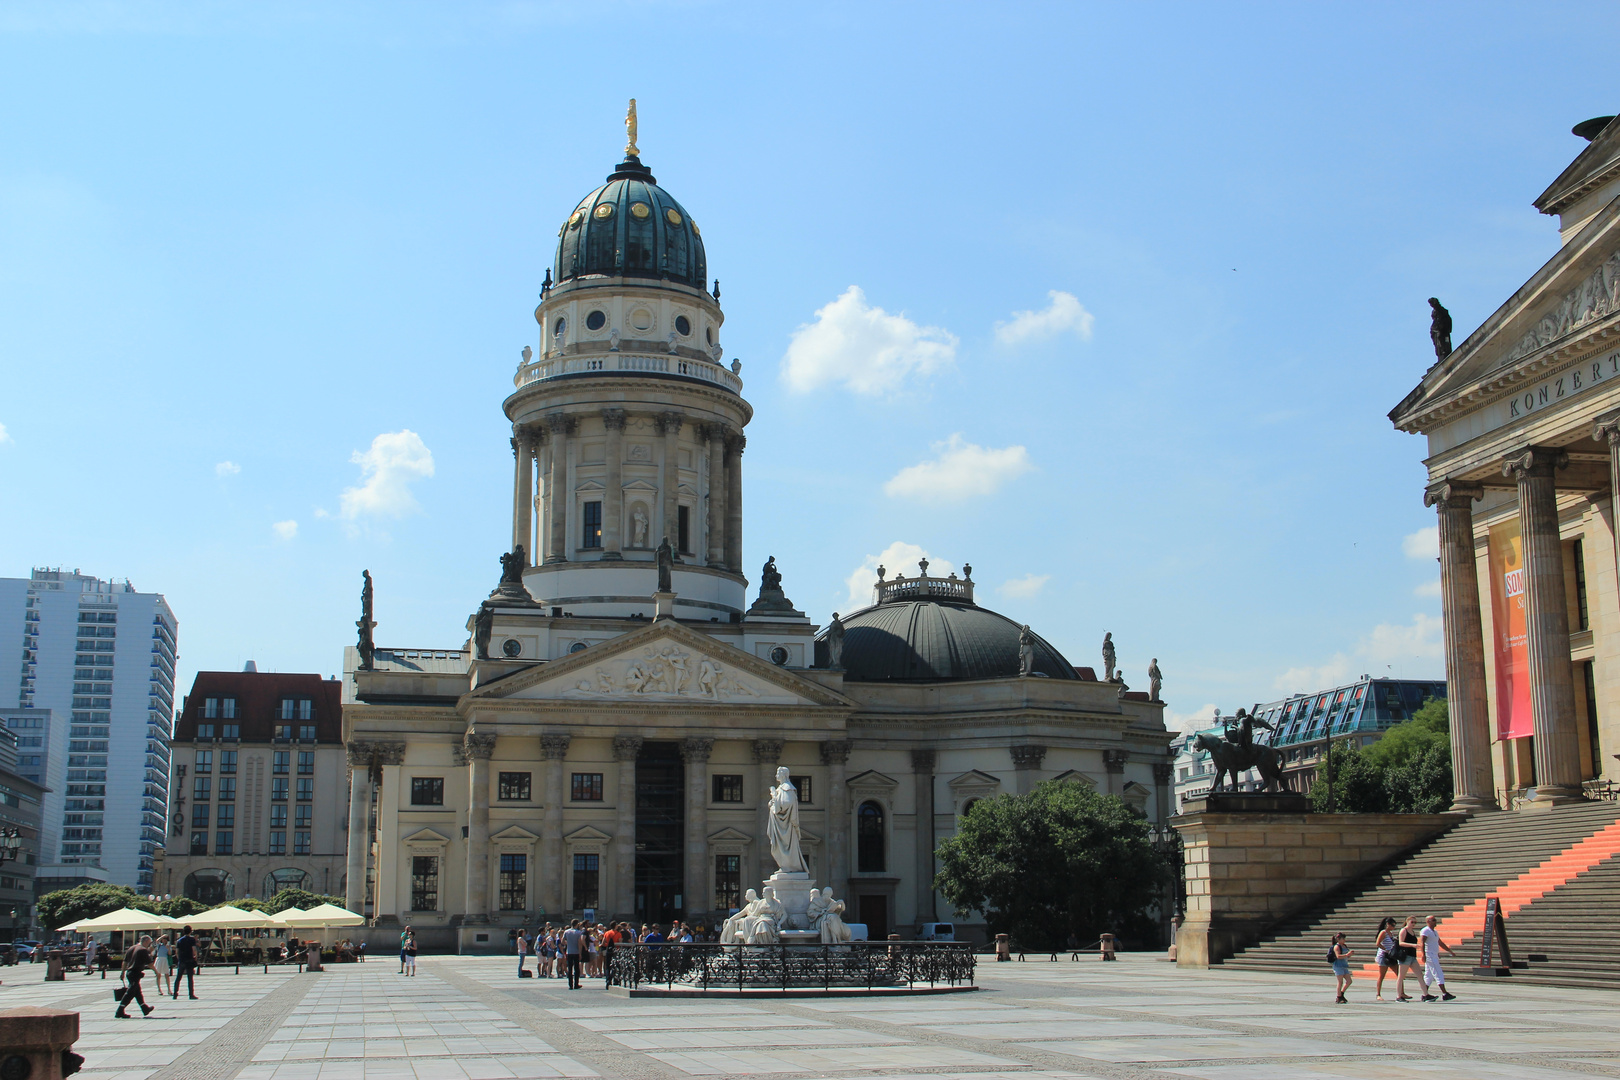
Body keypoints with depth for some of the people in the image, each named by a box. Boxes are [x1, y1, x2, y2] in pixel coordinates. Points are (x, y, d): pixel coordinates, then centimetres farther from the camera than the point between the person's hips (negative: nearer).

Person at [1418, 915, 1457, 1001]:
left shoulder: (1435, 932, 19)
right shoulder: (1425, 931, -10)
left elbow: (1440, 943, 29)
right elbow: (1422, 943, -22)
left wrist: (1450, 951, 31)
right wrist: (1423, 955, -32)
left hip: (1435, 956, 9)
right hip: (1430, 956, -9)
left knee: (1429, 976, 9)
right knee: (1439, 974, -12)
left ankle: (1425, 995, 10)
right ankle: (1445, 994, -15)